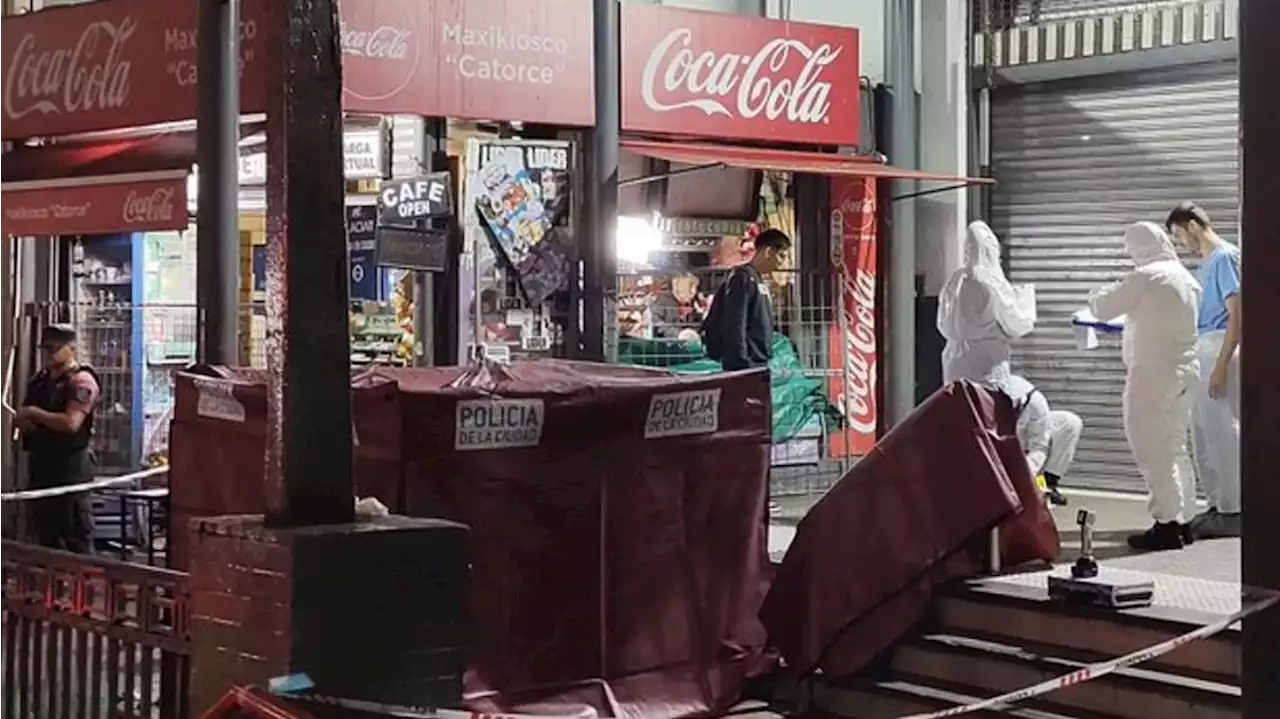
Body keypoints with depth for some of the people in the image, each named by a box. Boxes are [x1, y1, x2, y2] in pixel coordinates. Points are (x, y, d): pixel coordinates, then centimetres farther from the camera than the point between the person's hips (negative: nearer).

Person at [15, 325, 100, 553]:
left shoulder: (81, 381, -11)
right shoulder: (39, 380, 14)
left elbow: (71, 423, -23)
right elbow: (23, 416, 20)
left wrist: (34, 412, -13)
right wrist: (23, 421, -5)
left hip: (70, 465, -8)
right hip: (40, 463, 8)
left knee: (76, 534, -5)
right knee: (45, 532, 14)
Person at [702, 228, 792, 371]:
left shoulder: (757, 281, 17)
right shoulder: (743, 278, -12)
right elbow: (734, 327, -19)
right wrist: (741, 365, -22)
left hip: (758, 365, 10)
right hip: (745, 367, -10)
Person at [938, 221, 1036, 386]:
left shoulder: (955, 282, 3)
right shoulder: (993, 283, -13)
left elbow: (944, 326, 13)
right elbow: (1017, 325, -5)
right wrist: (1025, 300, 12)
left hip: (956, 363, 6)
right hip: (988, 364, -6)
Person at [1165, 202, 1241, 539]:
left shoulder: (1225, 257, -11)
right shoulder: (1207, 261, 16)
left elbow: (1236, 315, -16)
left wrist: (1221, 365, -20)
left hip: (1219, 351, -10)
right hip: (1202, 351, 10)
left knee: (1222, 432, -6)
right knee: (1203, 434, 12)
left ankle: (1232, 511, -2)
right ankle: (1219, 504, 18)